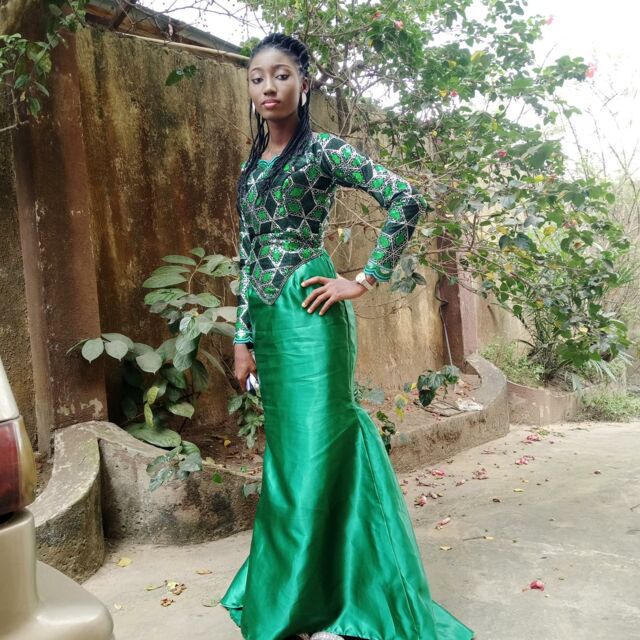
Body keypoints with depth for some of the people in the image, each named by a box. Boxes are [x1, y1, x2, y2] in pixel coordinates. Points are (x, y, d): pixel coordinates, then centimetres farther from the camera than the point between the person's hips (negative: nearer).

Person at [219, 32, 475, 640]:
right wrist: (244, 336, 13)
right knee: (286, 447, 13)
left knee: (316, 443, -3)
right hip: (267, 319, 7)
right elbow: (246, 256, 16)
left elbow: (405, 199, -14)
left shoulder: (322, 150, -4)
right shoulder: (250, 167, 16)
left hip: (308, 312, -7)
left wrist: (364, 279, -13)